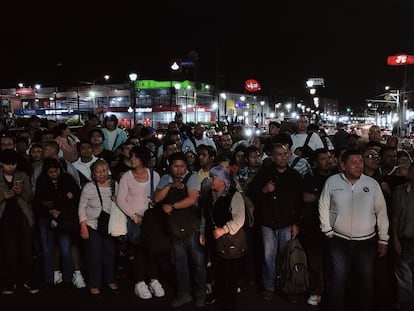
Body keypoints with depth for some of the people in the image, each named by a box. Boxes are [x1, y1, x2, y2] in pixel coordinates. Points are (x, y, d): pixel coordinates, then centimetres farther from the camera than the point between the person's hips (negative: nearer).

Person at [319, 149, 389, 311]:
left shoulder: (372, 183, -2)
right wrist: (328, 231, -1)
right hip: (339, 241, -1)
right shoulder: (332, 182, -5)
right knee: (338, 279, 8)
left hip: (367, 242, 1)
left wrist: (383, 240, 3)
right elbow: (324, 207, 2)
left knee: (366, 280, 11)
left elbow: (381, 212, 3)